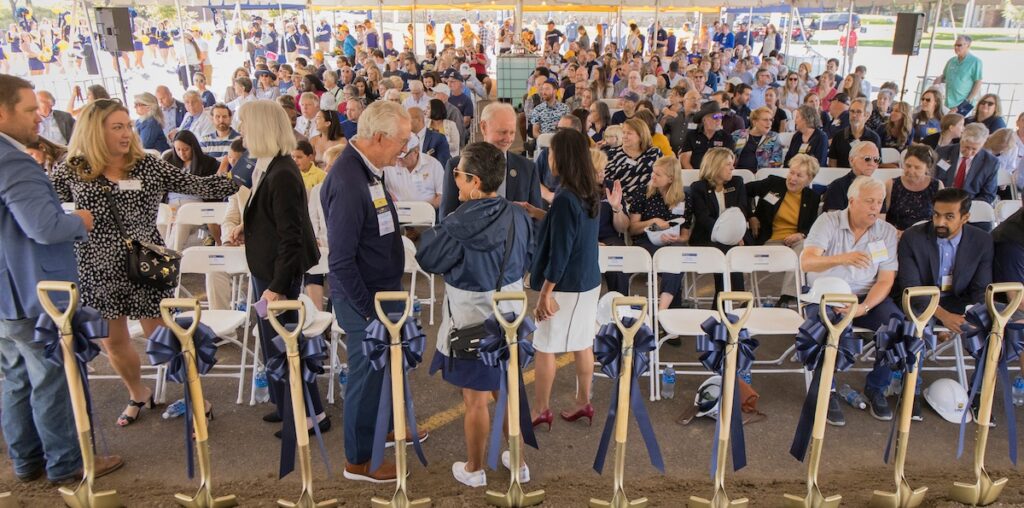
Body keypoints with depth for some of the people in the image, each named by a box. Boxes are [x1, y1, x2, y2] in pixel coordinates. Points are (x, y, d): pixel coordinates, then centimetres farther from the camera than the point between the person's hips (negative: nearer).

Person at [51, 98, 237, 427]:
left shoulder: (148, 165, -2)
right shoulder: (72, 171, -1)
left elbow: (194, 185, -3)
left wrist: (239, 185, -8)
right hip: (97, 272, 2)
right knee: (112, 342, 15)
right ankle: (138, 394, 40)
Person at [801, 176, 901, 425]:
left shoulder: (887, 231, 3)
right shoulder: (828, 221, -5)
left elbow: (886, 280, -2)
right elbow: (806, 262, -19)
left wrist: (864, 307, -20)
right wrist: (842, 258, -38)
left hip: (866, 296, 3)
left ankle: (876, 388, 1)